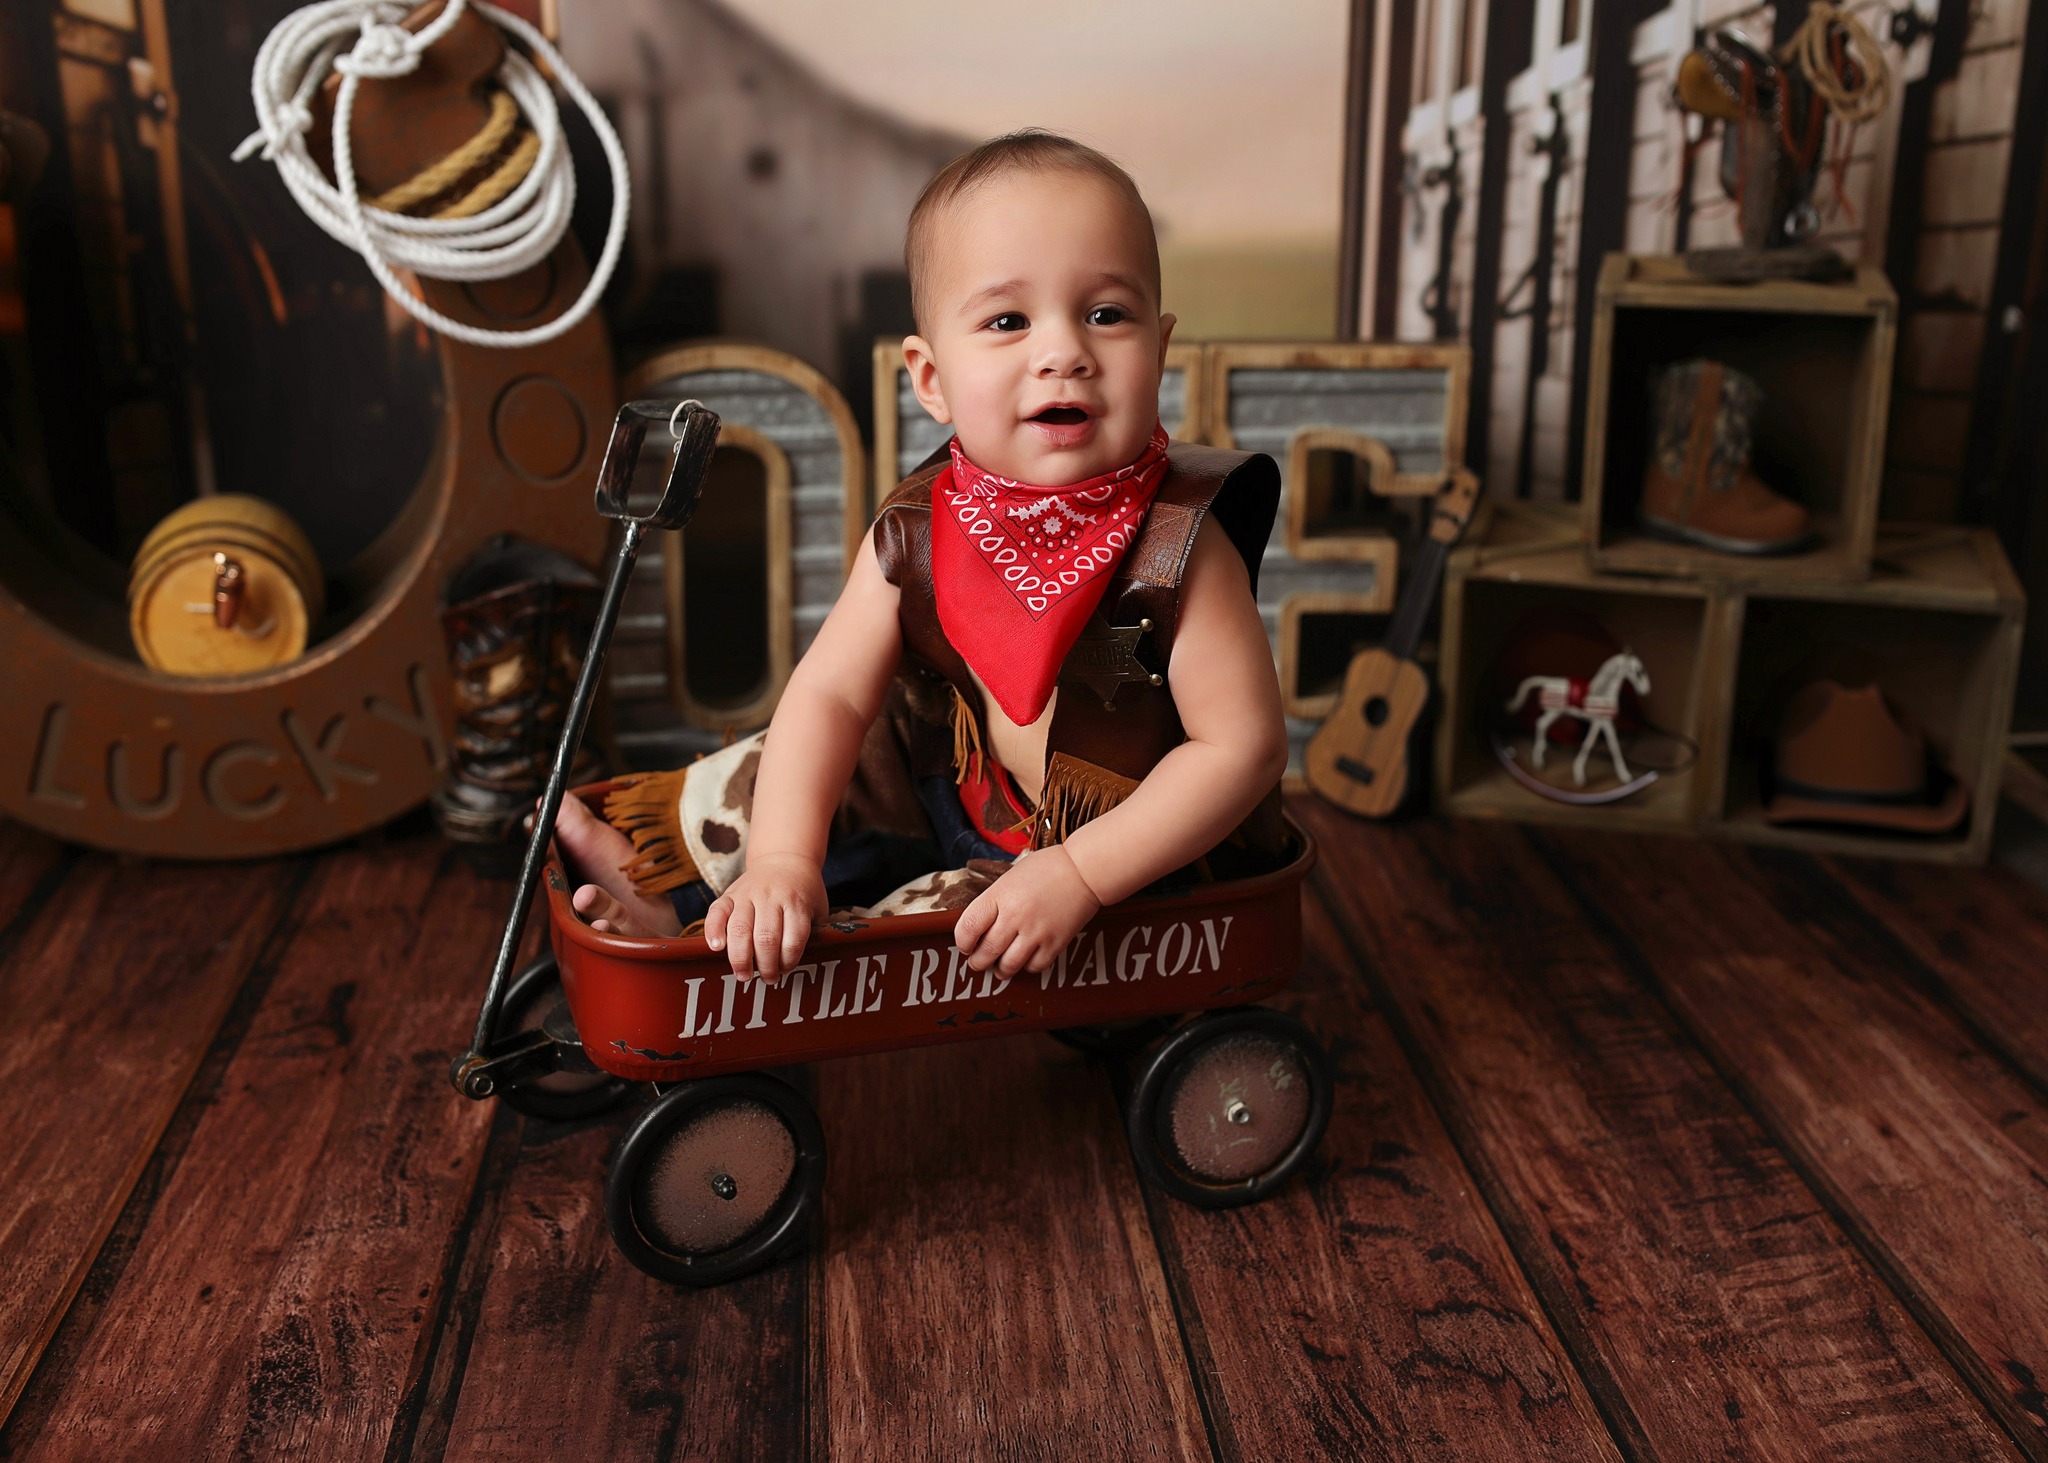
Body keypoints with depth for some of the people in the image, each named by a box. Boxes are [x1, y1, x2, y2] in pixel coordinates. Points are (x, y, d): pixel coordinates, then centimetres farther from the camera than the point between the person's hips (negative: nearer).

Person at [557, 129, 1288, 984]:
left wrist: (1079, 876, -29)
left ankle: (693, 918, -2)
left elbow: (1245, 746, -24)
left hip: (1142, 862, -5)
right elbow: (829, 693, -9)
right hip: (972, 814, 5)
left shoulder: (1178, 545, -25)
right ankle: (656, 878, 27)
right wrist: (780, 865, -23)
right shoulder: (918, 534, -11)